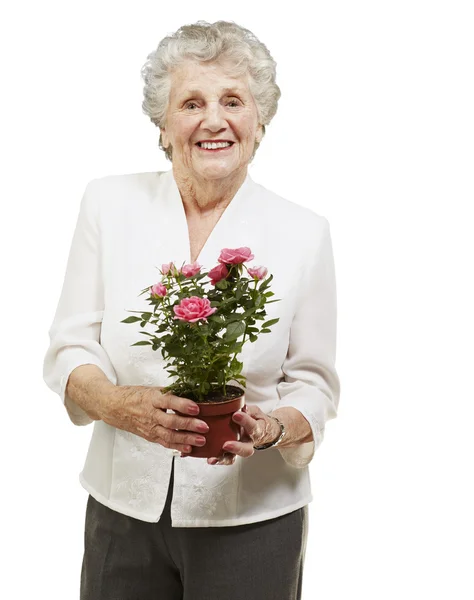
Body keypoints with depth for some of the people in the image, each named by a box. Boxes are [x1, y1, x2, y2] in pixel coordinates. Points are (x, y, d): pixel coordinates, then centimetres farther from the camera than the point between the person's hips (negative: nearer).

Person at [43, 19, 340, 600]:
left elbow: (314, 384, -1)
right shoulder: (108, 201, -3)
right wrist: (121, 404, -20)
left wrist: (272, 428, -21)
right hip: (123, 506, 1)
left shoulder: (304, 231, -5)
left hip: (252, 516, -1)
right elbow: (68, 349, -1)